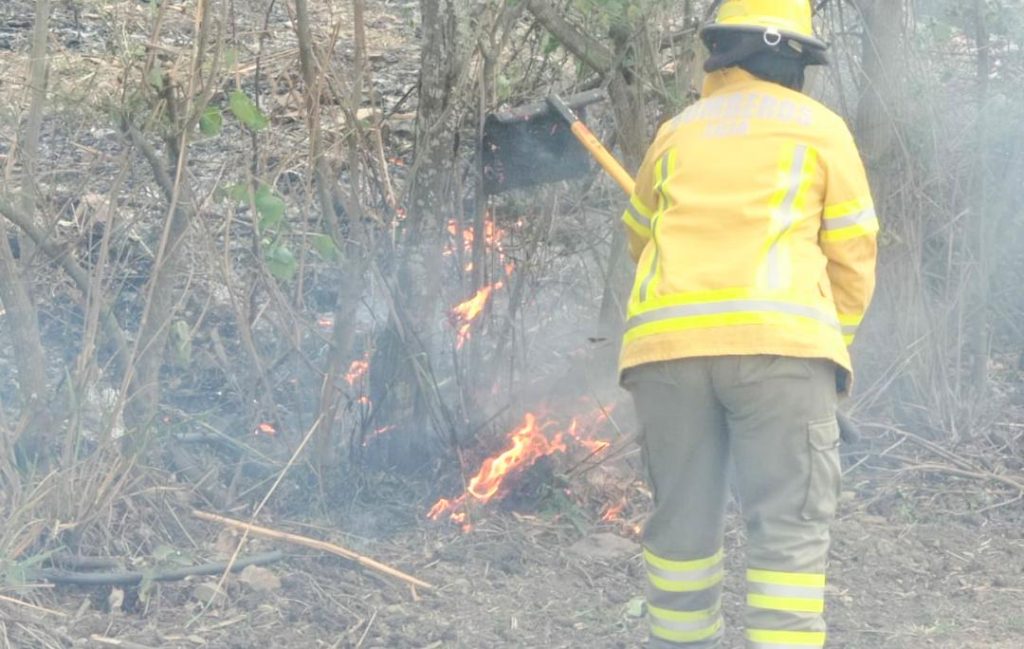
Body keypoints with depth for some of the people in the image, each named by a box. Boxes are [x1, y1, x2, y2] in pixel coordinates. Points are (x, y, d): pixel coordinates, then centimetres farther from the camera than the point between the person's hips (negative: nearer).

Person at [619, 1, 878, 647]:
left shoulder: (676, 134, 22)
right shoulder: (820, 129, 13)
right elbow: (854, 259, 12)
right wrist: (825, 347, 24)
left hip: (666, 343, 3)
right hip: (777, 340, -3)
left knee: (681, 521, 12)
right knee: (790, 527, -3)